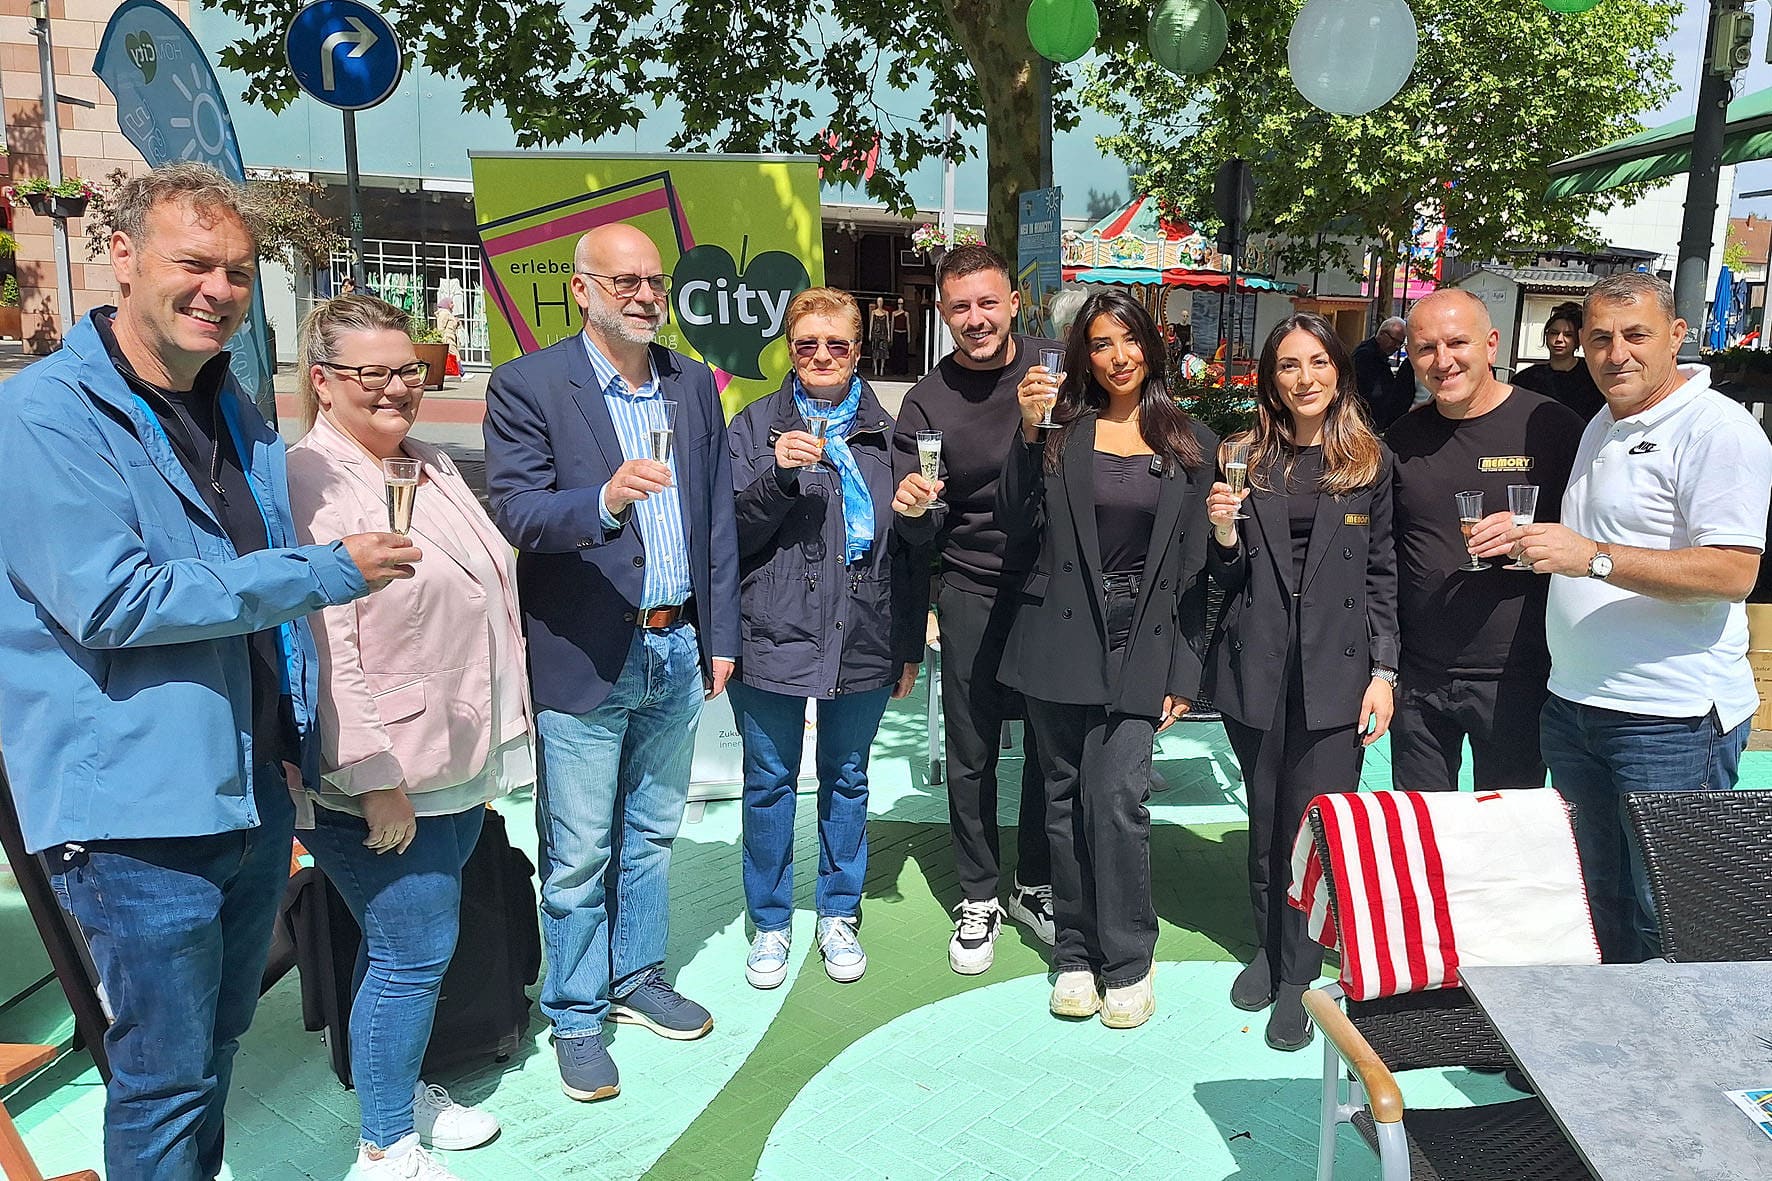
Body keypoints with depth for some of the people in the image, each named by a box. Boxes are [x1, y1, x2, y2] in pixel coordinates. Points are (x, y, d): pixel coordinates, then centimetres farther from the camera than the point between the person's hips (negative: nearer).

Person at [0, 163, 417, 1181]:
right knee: (168, 1073, 5)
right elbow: (109, 599, -23)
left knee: (221, 1040, 22)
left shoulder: (240, 417, 12)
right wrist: (325, 571, -19)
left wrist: (300, 741, 19)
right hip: (138, 807, -7)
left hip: (256, 790, 8)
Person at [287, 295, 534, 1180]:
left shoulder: (430, 464, 10)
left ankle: (403, 1088, 38)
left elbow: (481, 592, 18)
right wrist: (375, 780, -20)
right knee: (413, 954, 2)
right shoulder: (309, 483, -15)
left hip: (456, 766, 8)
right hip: (377, 782, -8)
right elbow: (322, 649, -19)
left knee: (408, 945, 20)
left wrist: (495, 739, 18)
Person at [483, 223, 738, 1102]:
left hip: (677, 651, 5)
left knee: (651, 835, 19)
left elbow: (717, 517, 10)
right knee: (578, 855, 7)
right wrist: (604, 499, -36)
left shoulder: (694, 384, 8)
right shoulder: (527, 386, -7)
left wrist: (720, 637, 8)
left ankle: (637, 979, 38)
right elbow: (516, 513, -17)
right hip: (583, 658, -5)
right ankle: (575, 1016, 26)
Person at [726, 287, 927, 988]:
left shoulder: (885, 432, 8)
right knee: (769, 782, 9)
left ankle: (839, 916, 31)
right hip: (772, 635, -1)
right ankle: (770, 923, 28)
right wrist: (777, 473, -21)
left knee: (847, 780, 13)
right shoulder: (756, 425, 3)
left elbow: (907, 546, 10)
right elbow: (735, 532, -4)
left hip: (863, 639, 2)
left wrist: (909, 647, 8)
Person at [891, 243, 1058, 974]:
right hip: (975, 591, -1)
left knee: (1051, 746, 11)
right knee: (971, 755, 7)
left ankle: (1036, 887, 31)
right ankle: (979, 896, 26)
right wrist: (914, 509, -26)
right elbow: (921, 534, -6)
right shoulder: (927, 403, -5)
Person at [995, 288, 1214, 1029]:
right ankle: (1075, 953, 23)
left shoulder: (1190, 444, 8)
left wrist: (1185, 671, 3)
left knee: (1118, 797, -9)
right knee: (1068, 799, 8)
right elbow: (1017, 528, -3)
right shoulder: (1063, 431, 5)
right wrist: (1029, 432, -13)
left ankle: (1127, 962, 9)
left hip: (1141, 644, 0)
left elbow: (1193, 564, 7)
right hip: (1062, 640, 1)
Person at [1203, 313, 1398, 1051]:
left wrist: (1383, 672, -2)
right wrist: (1224, 534, -14)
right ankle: (1267, 948, 29)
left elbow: (1383, 573, 4)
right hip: (1257, 664, 2)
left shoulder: (1371, 462, 3)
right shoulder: (1245, 459, 4)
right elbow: (1228, 581, 7)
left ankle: (1298, 976, 13)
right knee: (1266, 818, 11)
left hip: (1337, 666, -1)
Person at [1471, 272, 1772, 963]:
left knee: (1661, 923, 0)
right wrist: (1528, 538, 10)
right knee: (1595, 903, 18)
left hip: (1673, 723, -8)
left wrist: (1594, 557, -27)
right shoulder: (1603, 427, 16)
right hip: (1574, 703, 9)